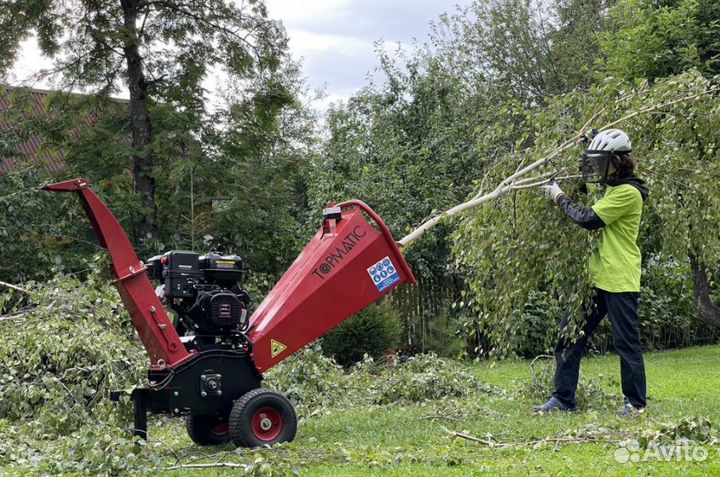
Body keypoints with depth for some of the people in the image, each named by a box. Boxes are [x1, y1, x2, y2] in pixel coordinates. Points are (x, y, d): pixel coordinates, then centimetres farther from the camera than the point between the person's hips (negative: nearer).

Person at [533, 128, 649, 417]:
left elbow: (590, 219, -20)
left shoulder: (628, 192, -14)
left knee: (626, 343, 1)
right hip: (597, 277, 9)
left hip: (620, 281, -9)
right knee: (569, 337, 6)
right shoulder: (612, 188, 16)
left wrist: (560, 198, -8)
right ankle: (563, 399, 12)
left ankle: (635, 402, 14)